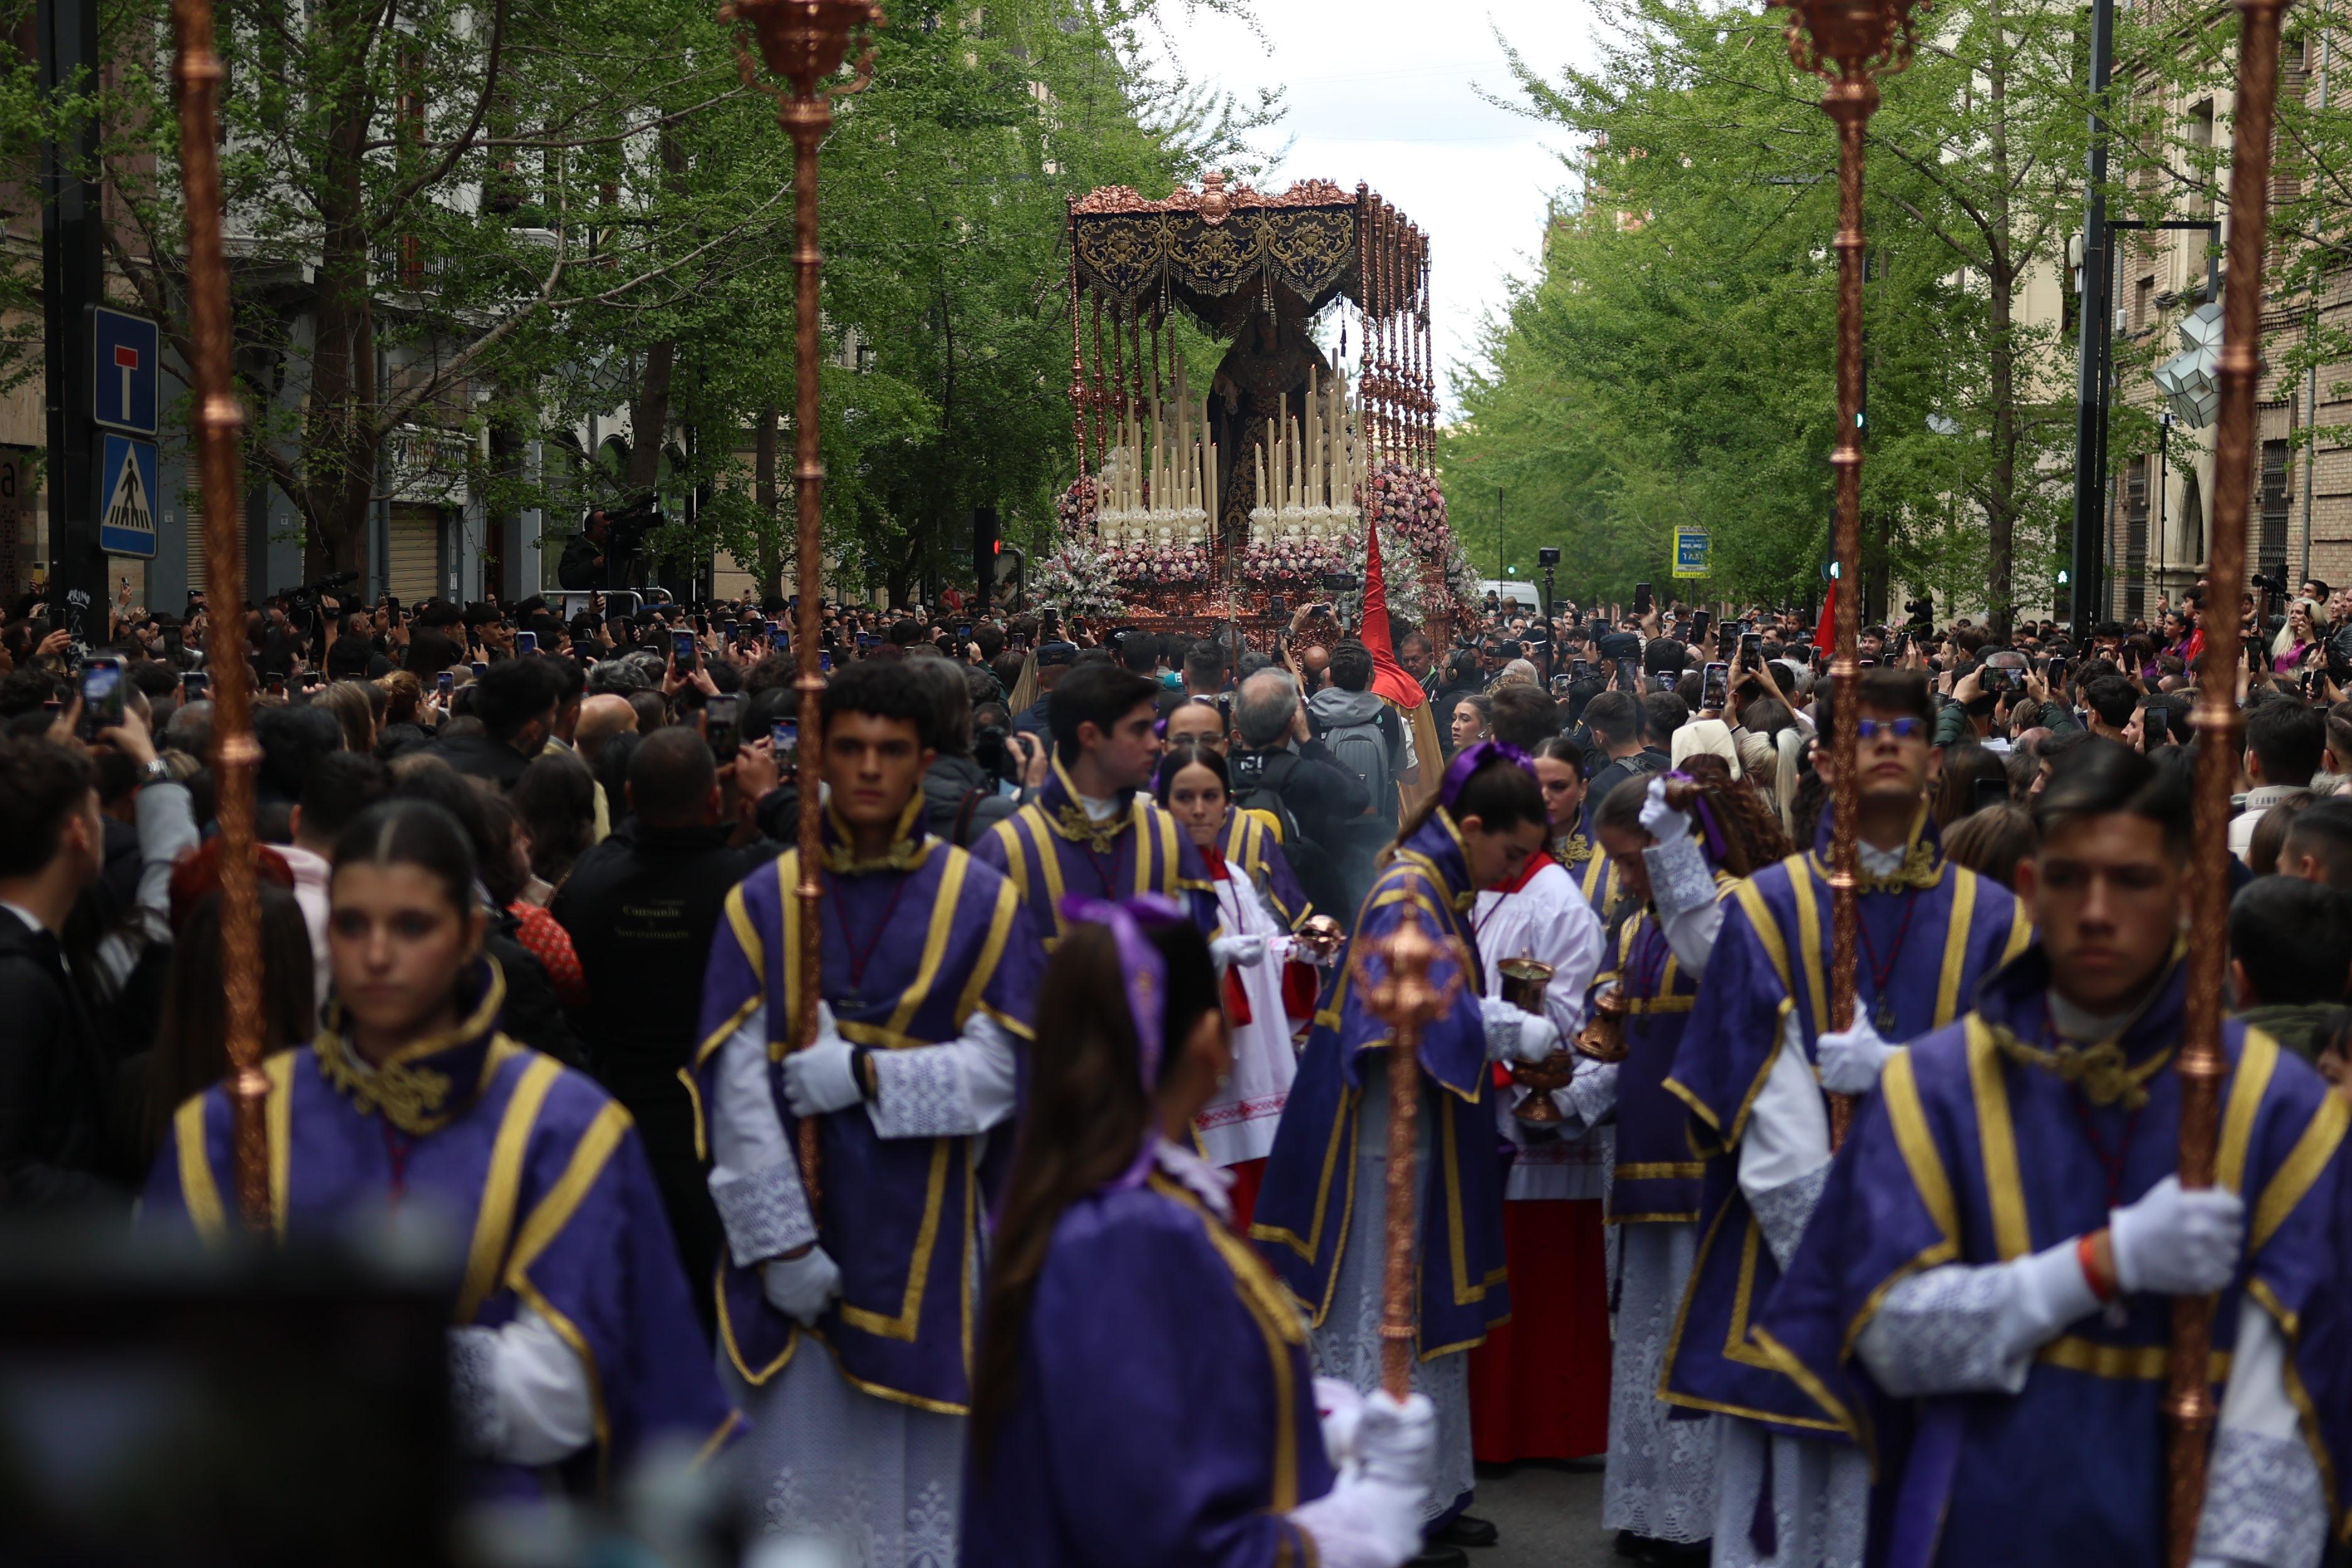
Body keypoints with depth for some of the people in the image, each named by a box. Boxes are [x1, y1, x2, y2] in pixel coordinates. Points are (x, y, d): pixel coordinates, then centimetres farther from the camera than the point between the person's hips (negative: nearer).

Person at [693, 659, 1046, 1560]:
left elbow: (1003, 1067, -6)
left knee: (925, 1479, 6)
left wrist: (864, 1073, -16)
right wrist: (779, 1240, -10)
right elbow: (736, 1086, -4)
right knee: (798, 1471, 6)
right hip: (795, 1246, 1)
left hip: (925, 1246, 0)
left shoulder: (983, 903, 1)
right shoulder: (762, 903, 2)